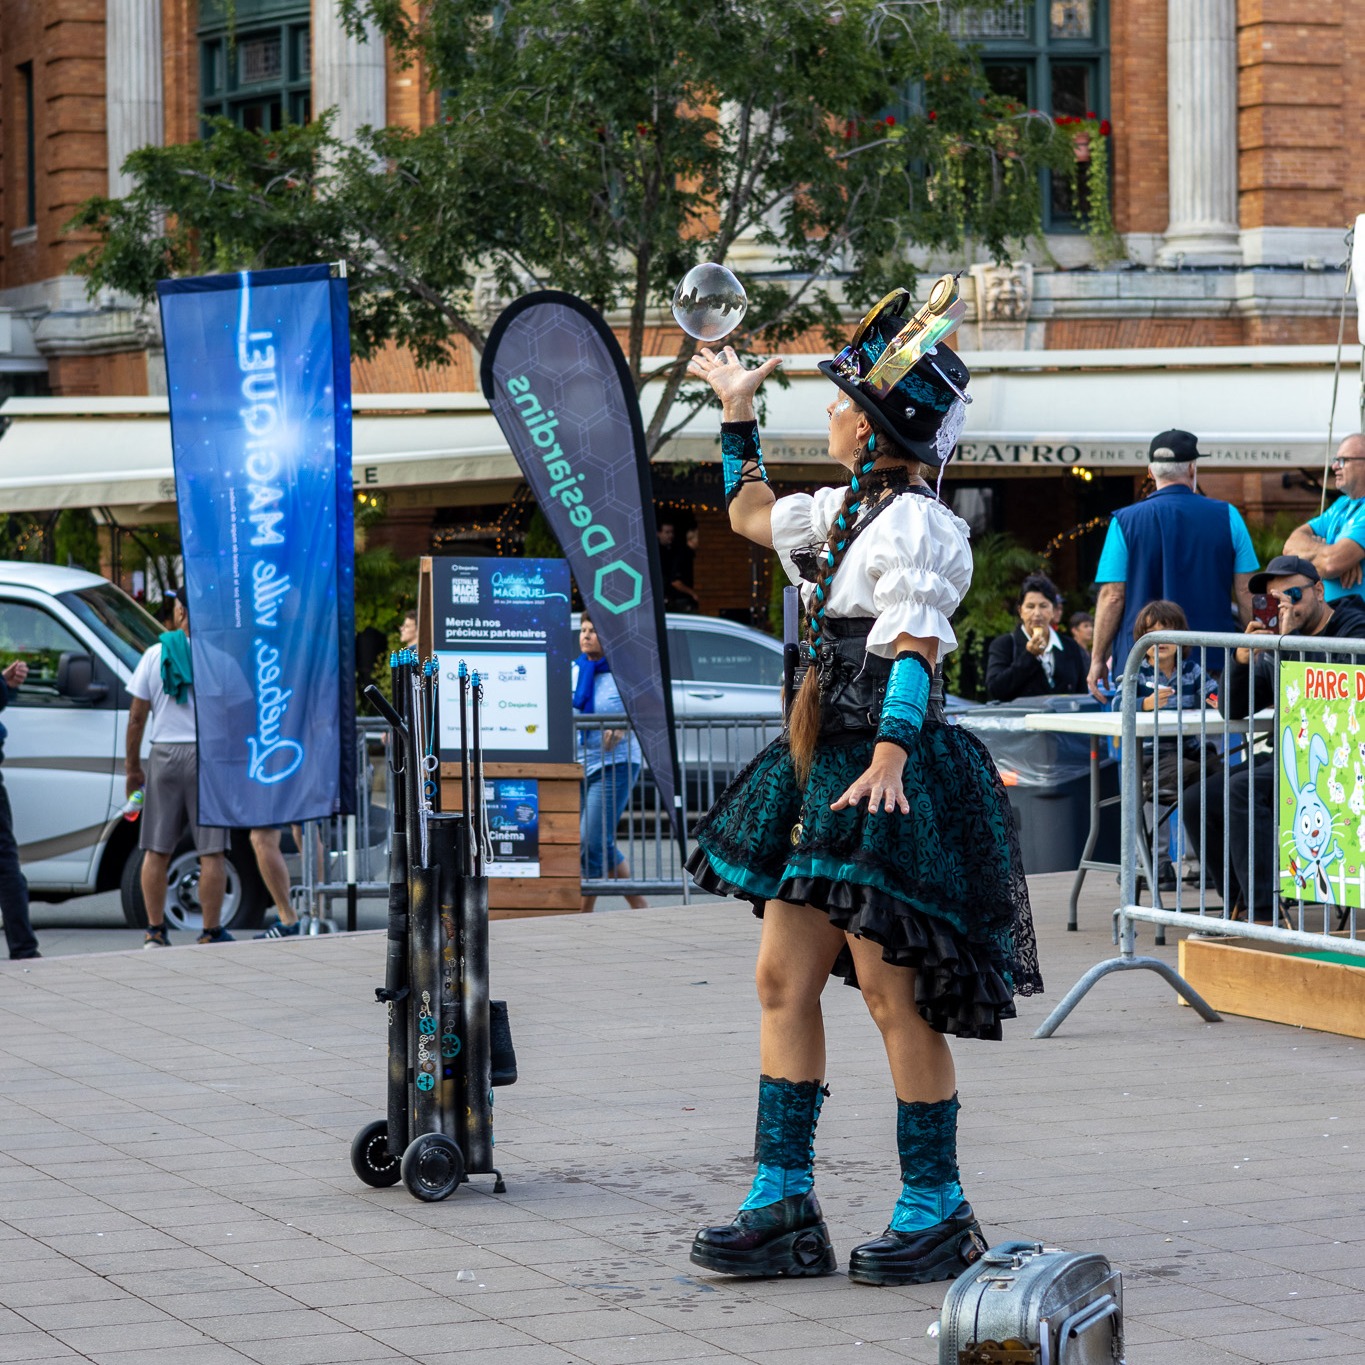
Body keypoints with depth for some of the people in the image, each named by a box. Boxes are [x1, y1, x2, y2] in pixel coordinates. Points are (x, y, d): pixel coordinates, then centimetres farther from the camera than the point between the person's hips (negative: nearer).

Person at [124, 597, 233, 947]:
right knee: (211, 851, 0)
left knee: (156, 851, 9)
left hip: (164, 756, 2)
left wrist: (132, 766, 12)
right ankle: (211, 932, 1)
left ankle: (155, 931, 10)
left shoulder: (155, 655, 3)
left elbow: (137, 716, 4)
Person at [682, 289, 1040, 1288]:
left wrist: (890, 755, -33)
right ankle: (785, 1206, 12)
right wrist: (737, 414, 33)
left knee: (889, 988, -6)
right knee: (783, 980, 7)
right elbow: (751, 513, 35)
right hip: (822, 769, 10)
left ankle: (937, 1211, 5)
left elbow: (914, 647, -22)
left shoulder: (917, 525, -12)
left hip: (888, 778, -10)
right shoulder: (843, 509, 15)